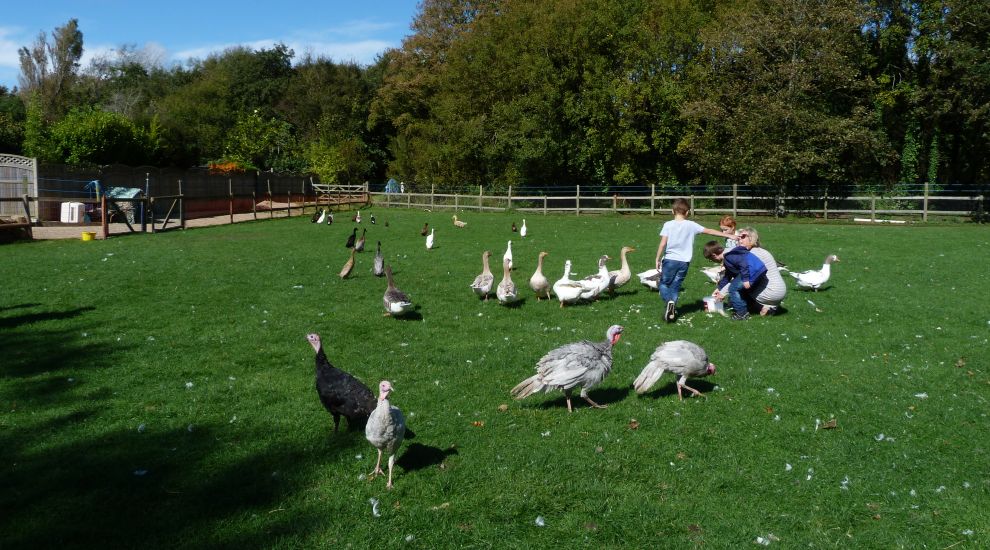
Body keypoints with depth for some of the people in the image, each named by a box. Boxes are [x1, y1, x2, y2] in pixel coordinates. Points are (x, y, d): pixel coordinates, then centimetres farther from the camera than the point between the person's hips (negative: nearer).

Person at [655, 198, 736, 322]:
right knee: (675, 287, 11)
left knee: (663, 284, 9)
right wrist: (729, 235, 20)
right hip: (684, 262, 2)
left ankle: (670, 301, -17)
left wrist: (657, 259, 1)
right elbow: (710, 231, 10)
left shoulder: (668, 225, -4)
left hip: (670, 260, -2)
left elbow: (663, 244, -9)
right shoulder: (691, 225, 2)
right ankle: (672, 310, 1)